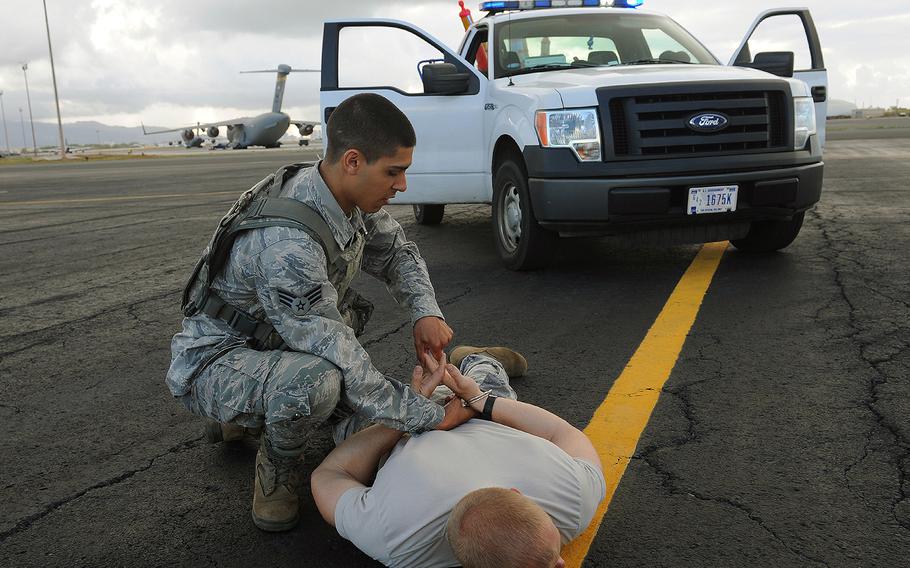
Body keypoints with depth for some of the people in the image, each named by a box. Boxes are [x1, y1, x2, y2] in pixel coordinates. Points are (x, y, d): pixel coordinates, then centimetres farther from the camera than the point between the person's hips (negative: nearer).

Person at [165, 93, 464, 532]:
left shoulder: (350, 198, -11)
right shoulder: (288, 246, -38)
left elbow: (396, 252, 7)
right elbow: (340, 362, -35)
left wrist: (425, 312, -12)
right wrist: (428, 416, -28)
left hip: (281, 346, 9)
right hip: (217, 359, -8)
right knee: (315, 380, -39)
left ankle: (246, 415, 23)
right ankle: (278, 468, -5)